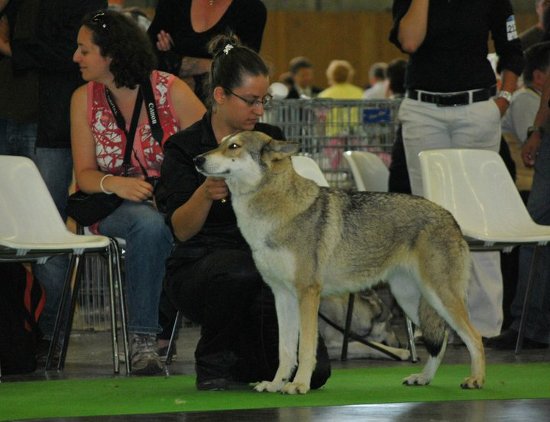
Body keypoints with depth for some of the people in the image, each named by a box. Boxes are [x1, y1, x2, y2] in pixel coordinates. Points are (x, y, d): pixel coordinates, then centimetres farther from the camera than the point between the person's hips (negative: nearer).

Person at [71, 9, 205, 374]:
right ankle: (143, 338, -32)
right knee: (149, 223, -37)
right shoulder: (85, 99, 5)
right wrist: (115, 183, -20)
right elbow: (84, 174, 3)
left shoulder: (172, 90, -3)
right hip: (116, 207, 1)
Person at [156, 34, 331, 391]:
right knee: (242, 271, -41)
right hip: (199, 265, -3)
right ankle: (214, 362, -14)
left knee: (312, 371, -18)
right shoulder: (185, 147, -3)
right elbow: (182, 230, -12)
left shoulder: (270, 139, 9)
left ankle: (244, 358, 14)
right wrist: (205, 193, -31)